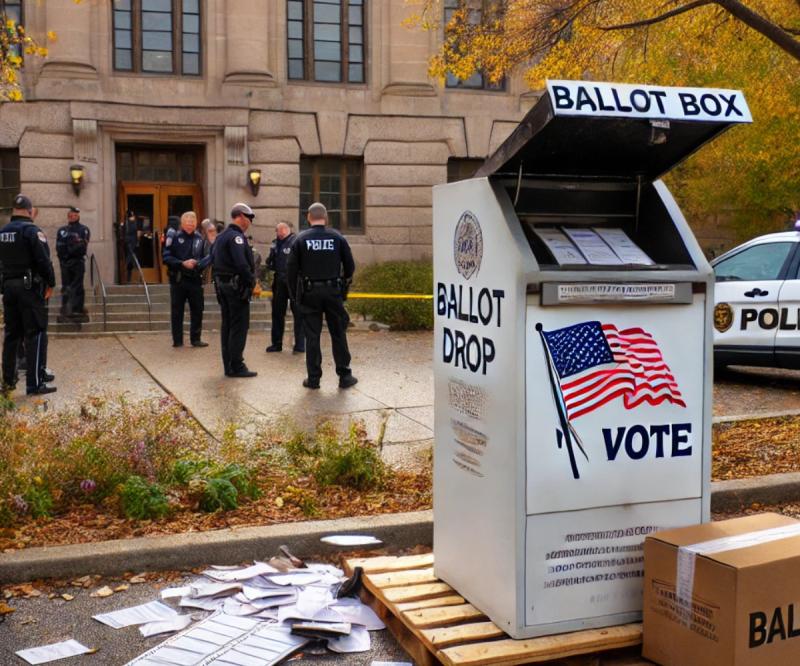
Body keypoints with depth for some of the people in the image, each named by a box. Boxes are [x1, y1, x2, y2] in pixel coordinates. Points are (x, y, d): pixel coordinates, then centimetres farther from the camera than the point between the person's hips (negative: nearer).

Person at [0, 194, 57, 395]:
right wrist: (50, 284, -7)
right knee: (35, 334, -4)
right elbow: (44, 260, -17)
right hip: (30, 287, -7)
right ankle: (35, 383, -8)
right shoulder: (32, 231, -11)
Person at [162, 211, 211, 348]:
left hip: (195, 280, 3)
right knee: (177, 311, 4)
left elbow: (206, 256, 16)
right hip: (178, 280, -3)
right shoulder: (174, 237, -3)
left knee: (197, 311, 6)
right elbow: (166, 257, -8)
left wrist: (200, 264, -4)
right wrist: (183, 264, -17)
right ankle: (177, 340, 13)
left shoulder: (199, 238, 10)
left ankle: (195, 339, 16)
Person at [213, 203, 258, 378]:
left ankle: (228, 366, 17)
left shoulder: (221, 237, 17)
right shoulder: (236, 237, -15)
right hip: (237, 286, -10)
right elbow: (241, 264, -25)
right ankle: (236, 366, -4)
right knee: (239, 327, -5)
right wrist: (251, 281, -15)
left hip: (222, 285, 10)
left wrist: (218, 283, 16)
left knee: (227, 326, 12)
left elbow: (216, 262, 18)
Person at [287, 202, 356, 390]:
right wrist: (344, 286, 18)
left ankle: (313, 378, 8)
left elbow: (291, 269, -2)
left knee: (312, 336, 5)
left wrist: (294, 294, 7)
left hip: (309, 293, 0)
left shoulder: (300, 239, -2)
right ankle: (344, 376, 12)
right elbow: (350, 266, 3)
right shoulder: (337, 237, 0)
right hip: (333, 291, 0)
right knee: (339, 334, 8)